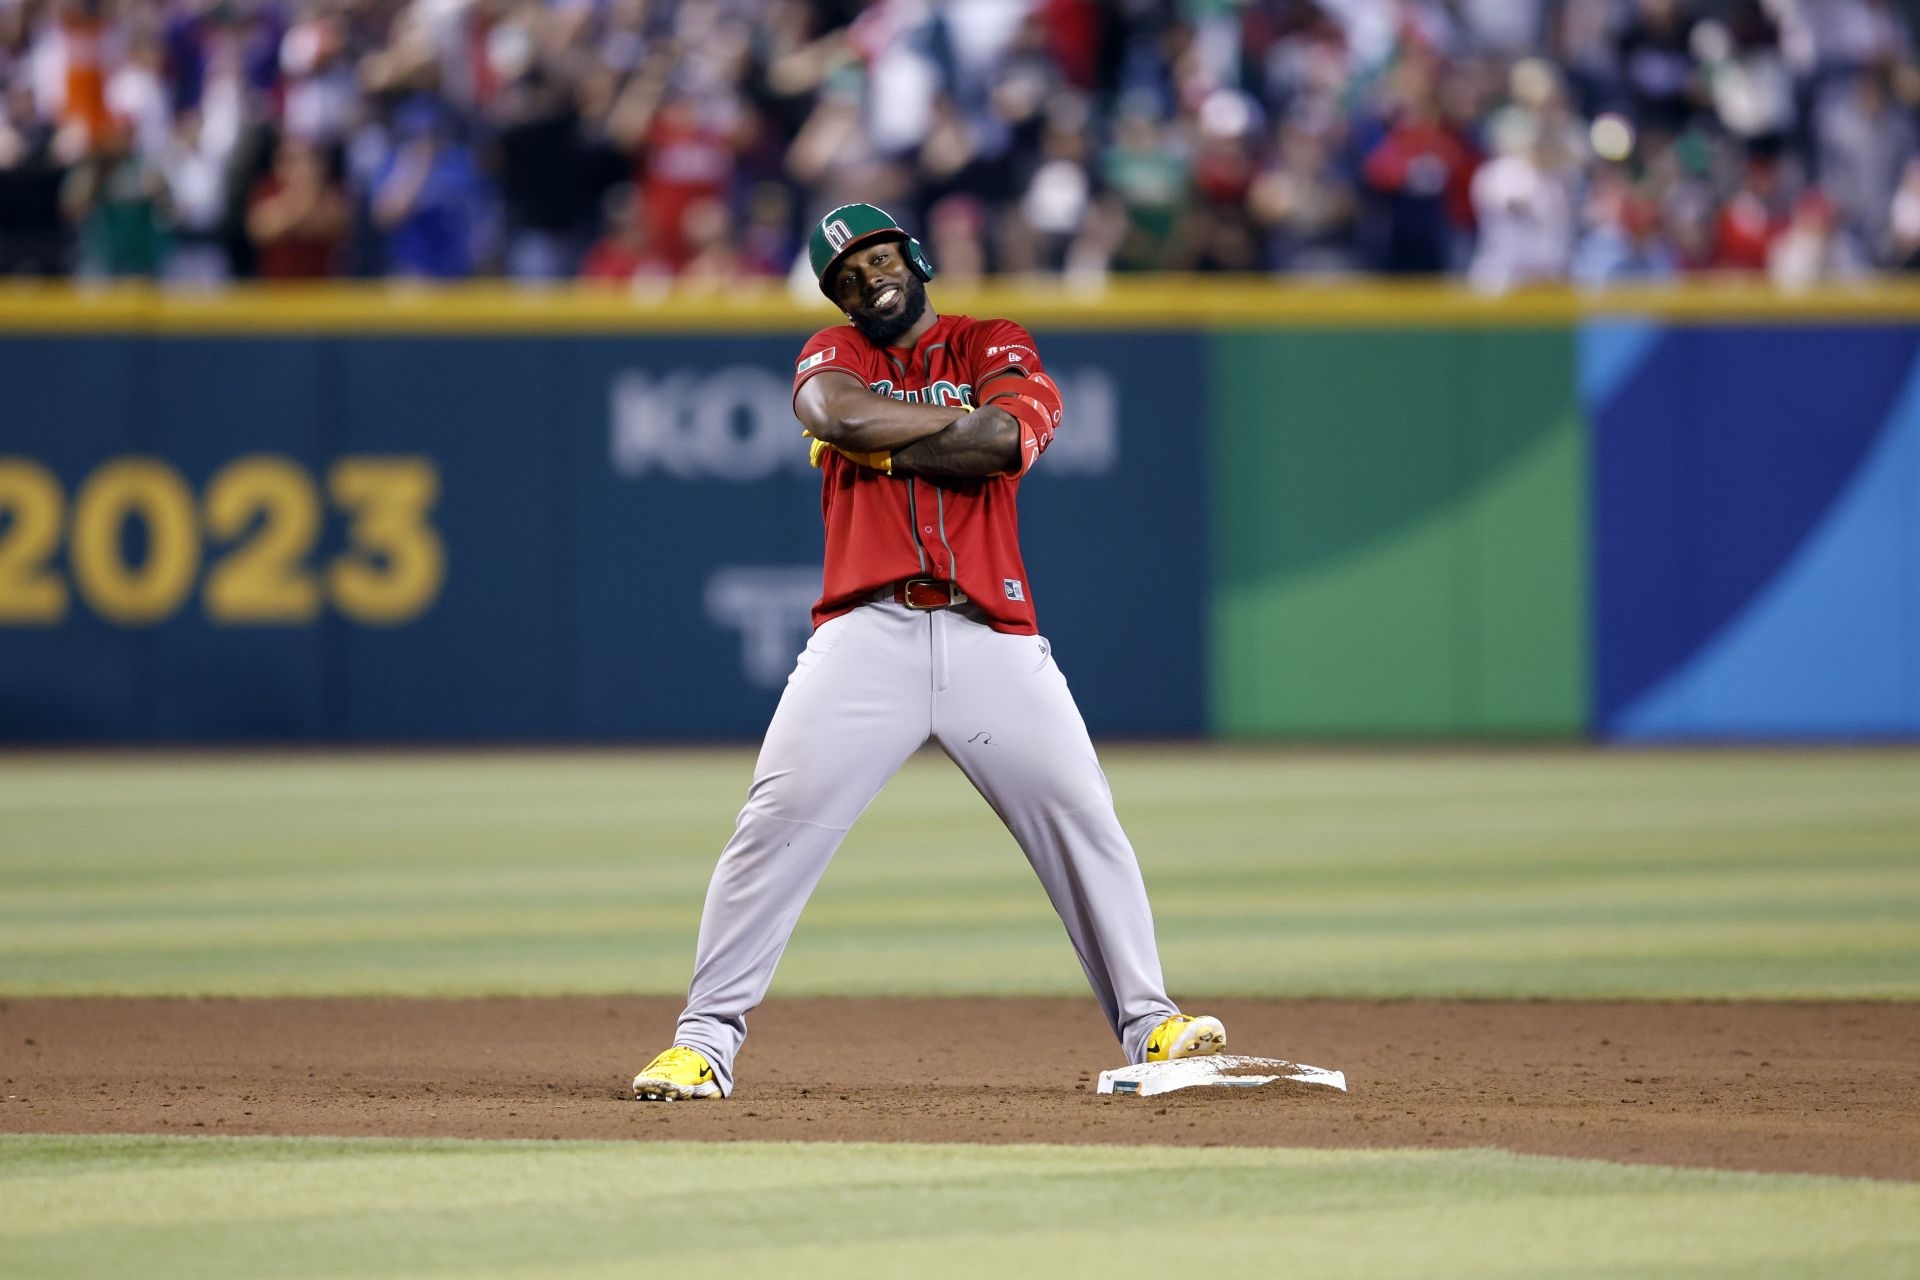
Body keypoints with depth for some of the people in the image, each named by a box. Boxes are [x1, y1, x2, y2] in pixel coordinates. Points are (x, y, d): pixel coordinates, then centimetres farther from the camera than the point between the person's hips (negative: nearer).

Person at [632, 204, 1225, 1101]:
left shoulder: (994, 346, 13)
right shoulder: (832, 355, 15)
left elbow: (1010, 441, -10)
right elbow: (845, 416, -11)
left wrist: (879, 443, -5)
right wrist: (967, 418, -3)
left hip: (991, 634, 1)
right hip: (867, 634, 0)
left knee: (1081, 817, -5)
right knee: (780, 818, -12)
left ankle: (1148, 1025, 4)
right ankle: (704, 1040, -9)